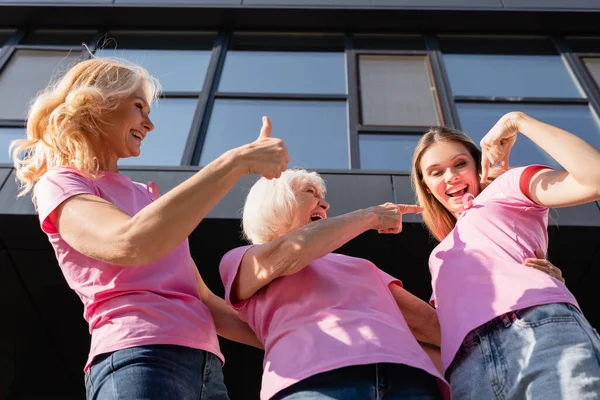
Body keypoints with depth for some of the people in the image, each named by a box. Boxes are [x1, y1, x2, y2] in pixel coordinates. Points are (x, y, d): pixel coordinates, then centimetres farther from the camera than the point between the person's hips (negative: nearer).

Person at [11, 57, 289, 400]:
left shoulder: (148, 196, 24)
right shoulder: (59, 184, 3)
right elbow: (132, 244, -21)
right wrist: (238, 160, -18)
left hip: (207, 364, 7)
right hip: (138, 359, -7)